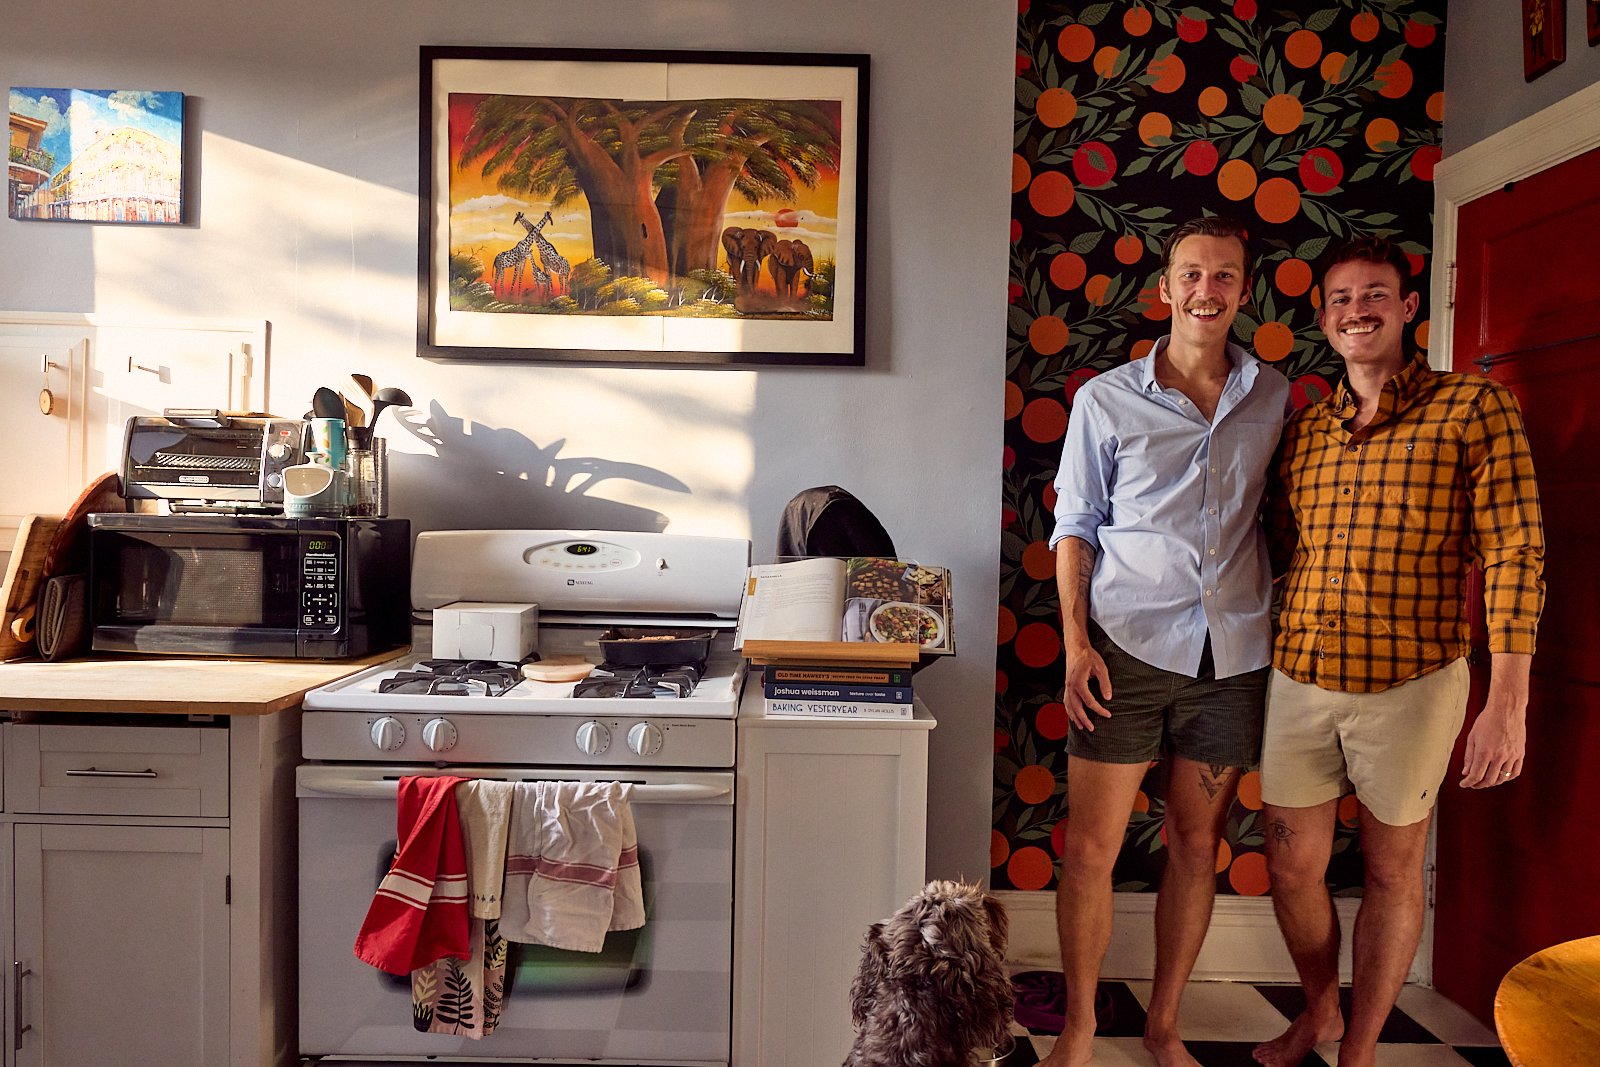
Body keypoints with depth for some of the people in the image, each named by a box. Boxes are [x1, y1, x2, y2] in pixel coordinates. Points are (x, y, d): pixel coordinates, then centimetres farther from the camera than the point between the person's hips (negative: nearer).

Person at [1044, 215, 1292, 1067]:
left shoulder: (1273, 396, 9)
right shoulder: (1106, 400, 2)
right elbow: (1076, 526, 3)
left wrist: (1280, 630, 8)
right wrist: (1076, 643, -7)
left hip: (1232, 654, 3)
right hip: (1127, 645, -2)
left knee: (1196, 847, 12)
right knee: (1090, 848, 1)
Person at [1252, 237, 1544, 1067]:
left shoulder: (1473, 408, -4)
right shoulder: (1304, 430, 9)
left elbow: (1515, 554, -9)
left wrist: (1507, 704, -15)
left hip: (1410, 683, -3)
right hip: (1299, 680, 4)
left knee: (1392, 870, 12)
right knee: (1292, 866, 12)